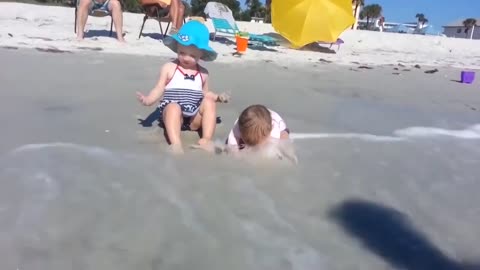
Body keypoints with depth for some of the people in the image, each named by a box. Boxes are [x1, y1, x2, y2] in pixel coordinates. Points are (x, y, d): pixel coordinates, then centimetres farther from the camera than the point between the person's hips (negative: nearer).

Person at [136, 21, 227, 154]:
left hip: (195, 118, 3)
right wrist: (148, 99, -18)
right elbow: (160, 89, 0)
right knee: (173, 107, -35)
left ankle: (206, 140, -29)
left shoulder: (203, 73, 12)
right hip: (173, 112, -3)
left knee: (209, 102, -21)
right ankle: (176, 143, -49)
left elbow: (205, 93, 21)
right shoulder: (169, 68, 3)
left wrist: (218, 97, 2)